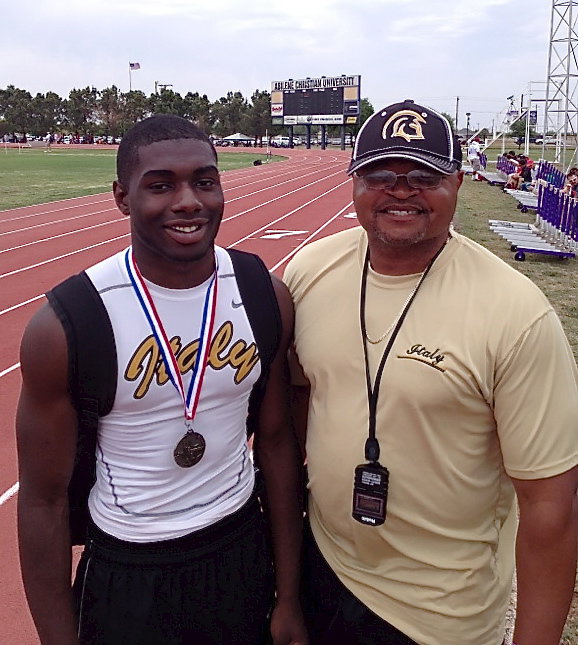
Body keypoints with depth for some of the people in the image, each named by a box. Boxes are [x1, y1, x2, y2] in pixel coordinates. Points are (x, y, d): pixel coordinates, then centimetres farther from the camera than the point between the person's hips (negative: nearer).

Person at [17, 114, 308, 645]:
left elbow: (276, 441, -3)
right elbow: (44, 500, -11)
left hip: (242, 550, 3)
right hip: (124, 577, -2)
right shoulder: (62, 327, -19)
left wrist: (289, 600, 1)